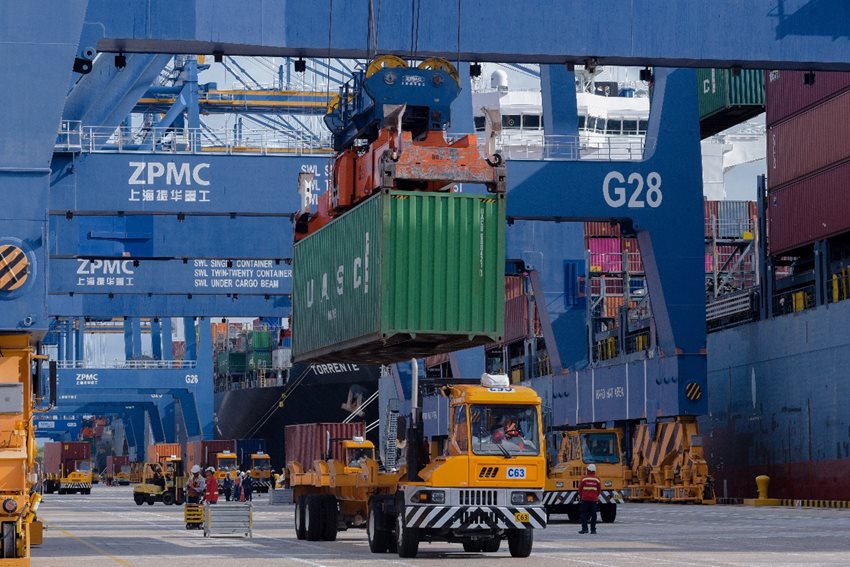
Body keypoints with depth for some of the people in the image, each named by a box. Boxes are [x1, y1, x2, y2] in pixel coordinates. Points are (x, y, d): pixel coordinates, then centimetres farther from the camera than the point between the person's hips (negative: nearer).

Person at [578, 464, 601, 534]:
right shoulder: (597, 479, 1)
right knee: (593, 514, 6)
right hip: (594, 499, 2)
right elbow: (599, 489, 8)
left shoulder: (584, 479, -5)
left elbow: (580, 488, 0)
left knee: (584, 514, 5)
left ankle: (584, 528, -2)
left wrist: (580, 496, 16)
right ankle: (593, 529, 4)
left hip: (585, 499, -2)